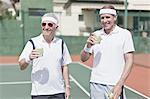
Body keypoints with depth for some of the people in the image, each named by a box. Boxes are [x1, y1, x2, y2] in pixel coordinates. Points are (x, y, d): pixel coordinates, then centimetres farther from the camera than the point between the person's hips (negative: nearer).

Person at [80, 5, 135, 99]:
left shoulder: (125, 34, -1)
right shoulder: (95, 35, 8)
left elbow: (129, 61, -5)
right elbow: (83, 59, 9)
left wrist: (119, 85, -13)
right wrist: (88, 46, -11)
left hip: (114, 85, -3)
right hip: (96, 84, 3)